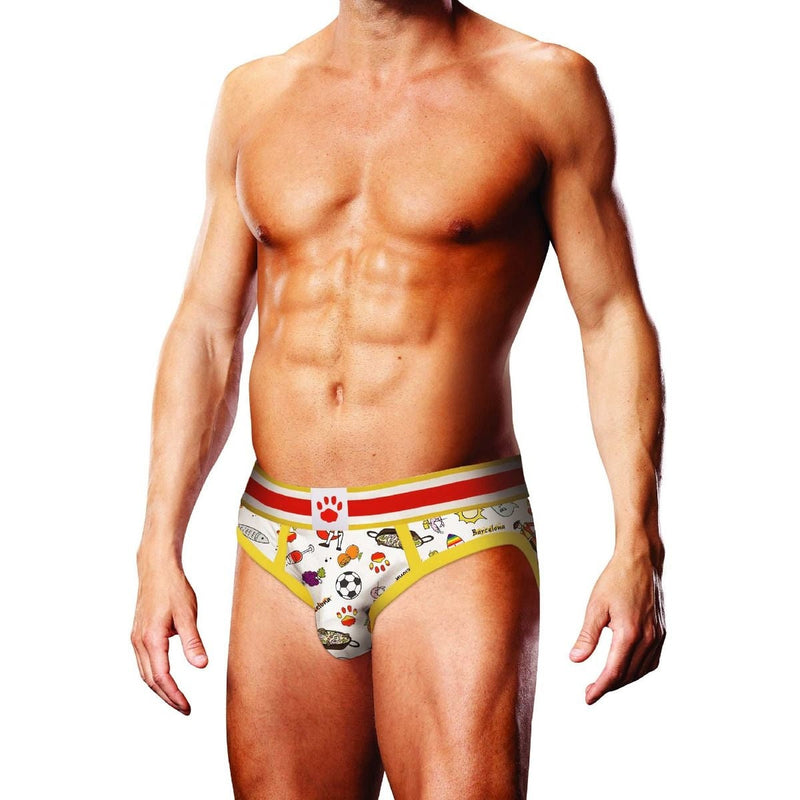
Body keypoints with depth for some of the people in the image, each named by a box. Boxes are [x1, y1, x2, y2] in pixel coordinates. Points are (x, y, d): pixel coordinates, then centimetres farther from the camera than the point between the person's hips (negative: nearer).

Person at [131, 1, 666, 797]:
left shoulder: (544, 83, 2)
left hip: (455, 548, -3)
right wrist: (159, 548, 5)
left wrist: (636, 549, -10)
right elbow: (205, 331, 12)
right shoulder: (253, 93, 12)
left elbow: (612, 320, 0)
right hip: (280, 550, 4)